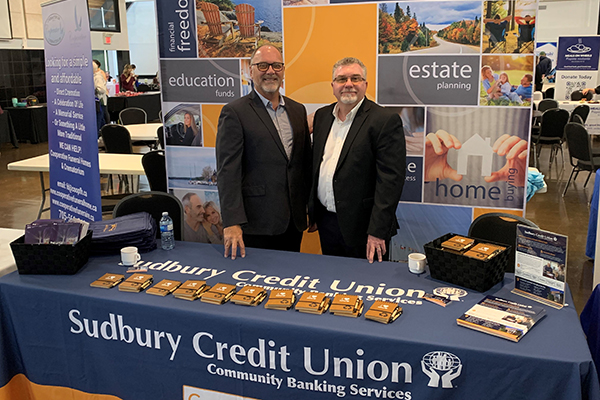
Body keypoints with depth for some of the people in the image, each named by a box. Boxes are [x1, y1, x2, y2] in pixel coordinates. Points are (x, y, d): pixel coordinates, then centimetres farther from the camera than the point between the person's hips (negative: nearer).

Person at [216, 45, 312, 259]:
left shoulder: (297, 110, 12)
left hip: (293, 222, 5)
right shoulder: (235, 112, -6)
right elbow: (227, 171, -12)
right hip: (256, 225, -5)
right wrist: (232, 223, -19)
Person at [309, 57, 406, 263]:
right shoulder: (322, 116, 10)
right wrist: (313, 212, 15)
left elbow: (391, 179, -16)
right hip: (326, 222, 6)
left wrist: (377, 231, -20)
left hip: (361, 227, -6)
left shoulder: (386, 120, -11)